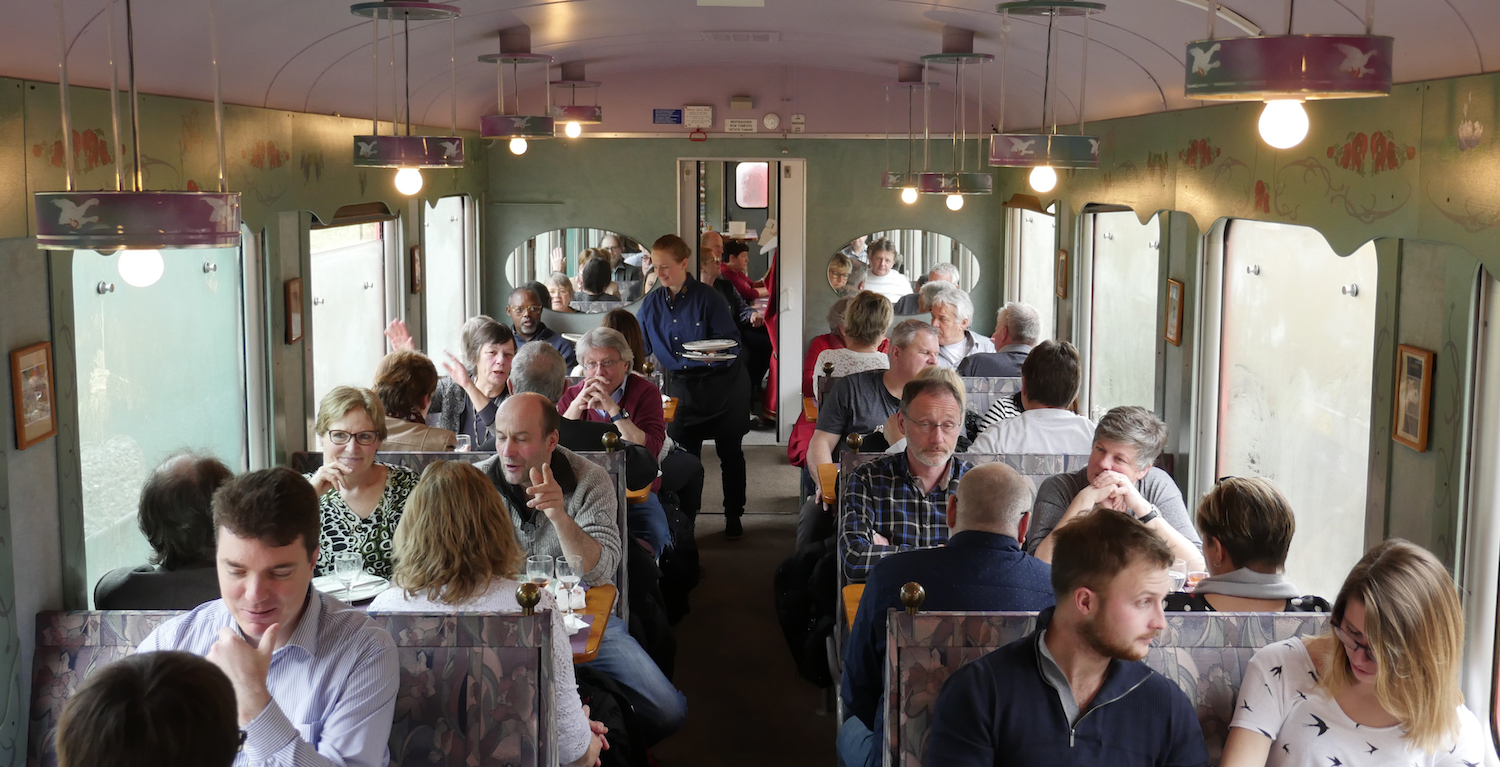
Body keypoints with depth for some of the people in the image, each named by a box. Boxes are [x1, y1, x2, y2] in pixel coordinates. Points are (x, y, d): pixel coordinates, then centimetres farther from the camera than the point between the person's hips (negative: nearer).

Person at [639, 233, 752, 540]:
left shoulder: (707, 296, -10)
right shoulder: (652, 304, 3)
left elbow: (733, 340, -15)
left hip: (723, 384, -3)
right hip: (682, 385, 3)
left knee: (729, 452, 6)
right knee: (682, 454, -3)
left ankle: (734, 517, 20)